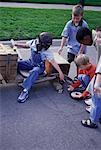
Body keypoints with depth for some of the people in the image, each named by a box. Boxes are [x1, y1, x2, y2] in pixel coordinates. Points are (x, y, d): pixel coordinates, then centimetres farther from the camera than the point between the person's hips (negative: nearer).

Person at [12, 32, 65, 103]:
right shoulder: (33, 43, -11)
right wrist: (17, 45, -6)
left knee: (35, 71, -40)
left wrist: (60, 72, -31)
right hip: (31, 63, 5)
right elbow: (25, 46, 10)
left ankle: (25, 91, -42)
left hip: (39, 66, -5)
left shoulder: (47, 52, -22)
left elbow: (53, 62, -24)